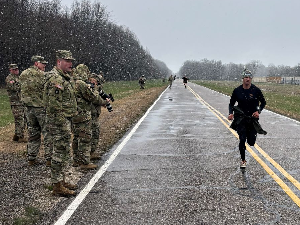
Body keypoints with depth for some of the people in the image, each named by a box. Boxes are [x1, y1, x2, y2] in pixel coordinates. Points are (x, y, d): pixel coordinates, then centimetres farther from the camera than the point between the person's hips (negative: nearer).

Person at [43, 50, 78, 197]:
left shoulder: (66, 77, 16)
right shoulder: (54, 79, -17)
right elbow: (54, 104, -22)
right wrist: (63, 124, -21)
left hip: (66, 120, 10)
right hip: (59, 120, -10)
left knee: (65, 152, 16)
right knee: (60, 152, -5)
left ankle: (61, 180, 28)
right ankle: (57, 187, 2)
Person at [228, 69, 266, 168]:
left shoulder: (256, 90, -4)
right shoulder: (237, 90, -2)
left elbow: (263, 102, 7)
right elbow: (231, 103, 9)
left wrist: (258, 111, -10)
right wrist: (231, 113, -9)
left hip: (252, 118, 0)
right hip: (241, 119, 0)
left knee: (251, 142, 3)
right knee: (242, 139, -12)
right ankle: (243, 160, 6)